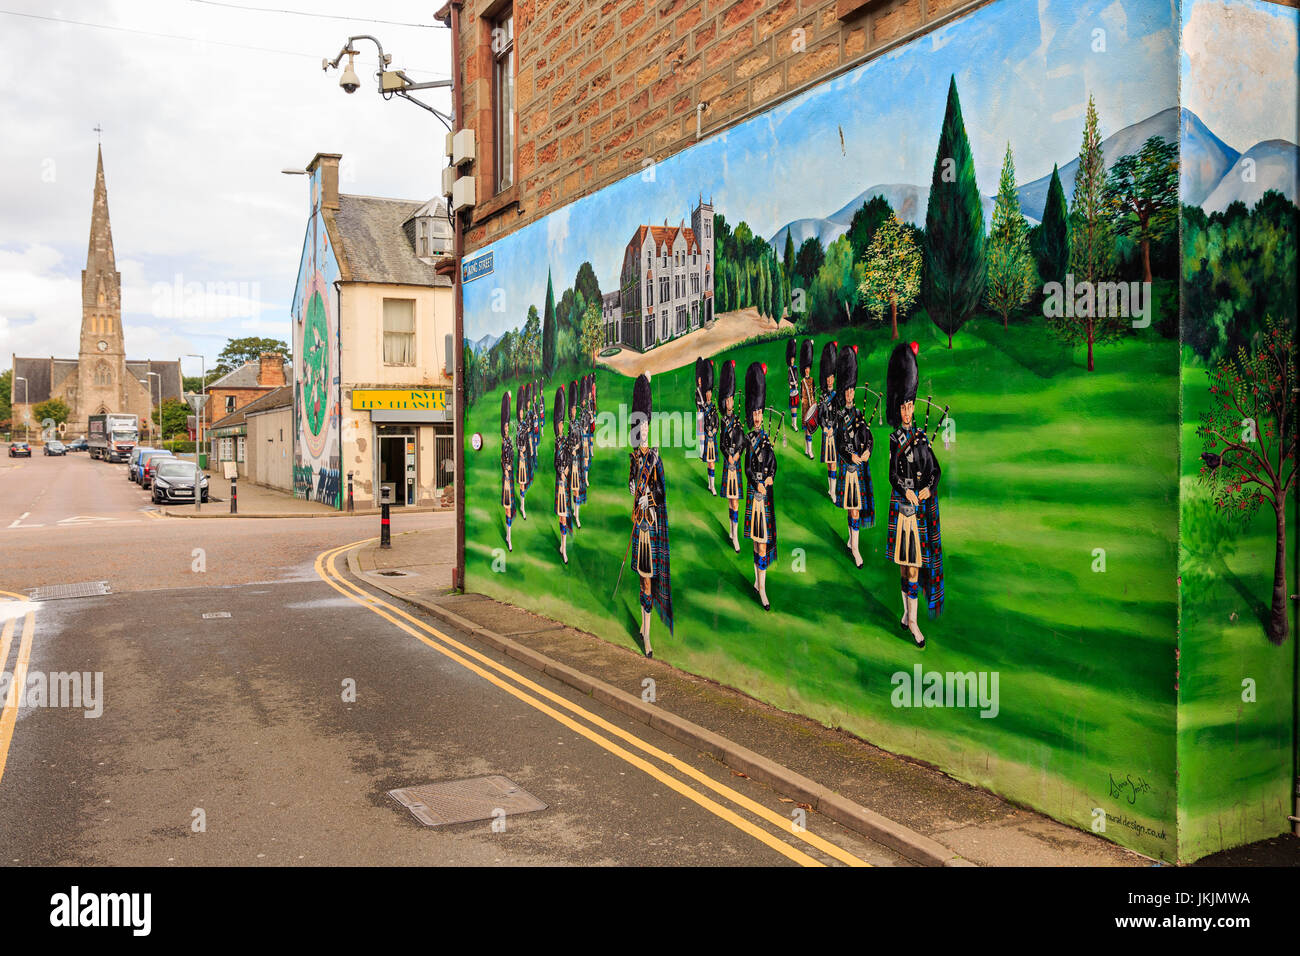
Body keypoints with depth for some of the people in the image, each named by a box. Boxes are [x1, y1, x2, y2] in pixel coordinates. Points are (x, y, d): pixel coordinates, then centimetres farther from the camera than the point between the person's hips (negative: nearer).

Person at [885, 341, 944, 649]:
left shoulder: (922, 437, 7)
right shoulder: (893, 438, 4)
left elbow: (935, 469, 8)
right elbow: (892, 473, -3)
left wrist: (927, 488, -9)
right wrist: (907, 491, -18)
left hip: (922, 504, 1)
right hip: (900, 503, 0)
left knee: (914, 563, -2)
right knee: (904, 562, 6)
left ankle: (912, 619, 2)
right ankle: (908, 613, 18)